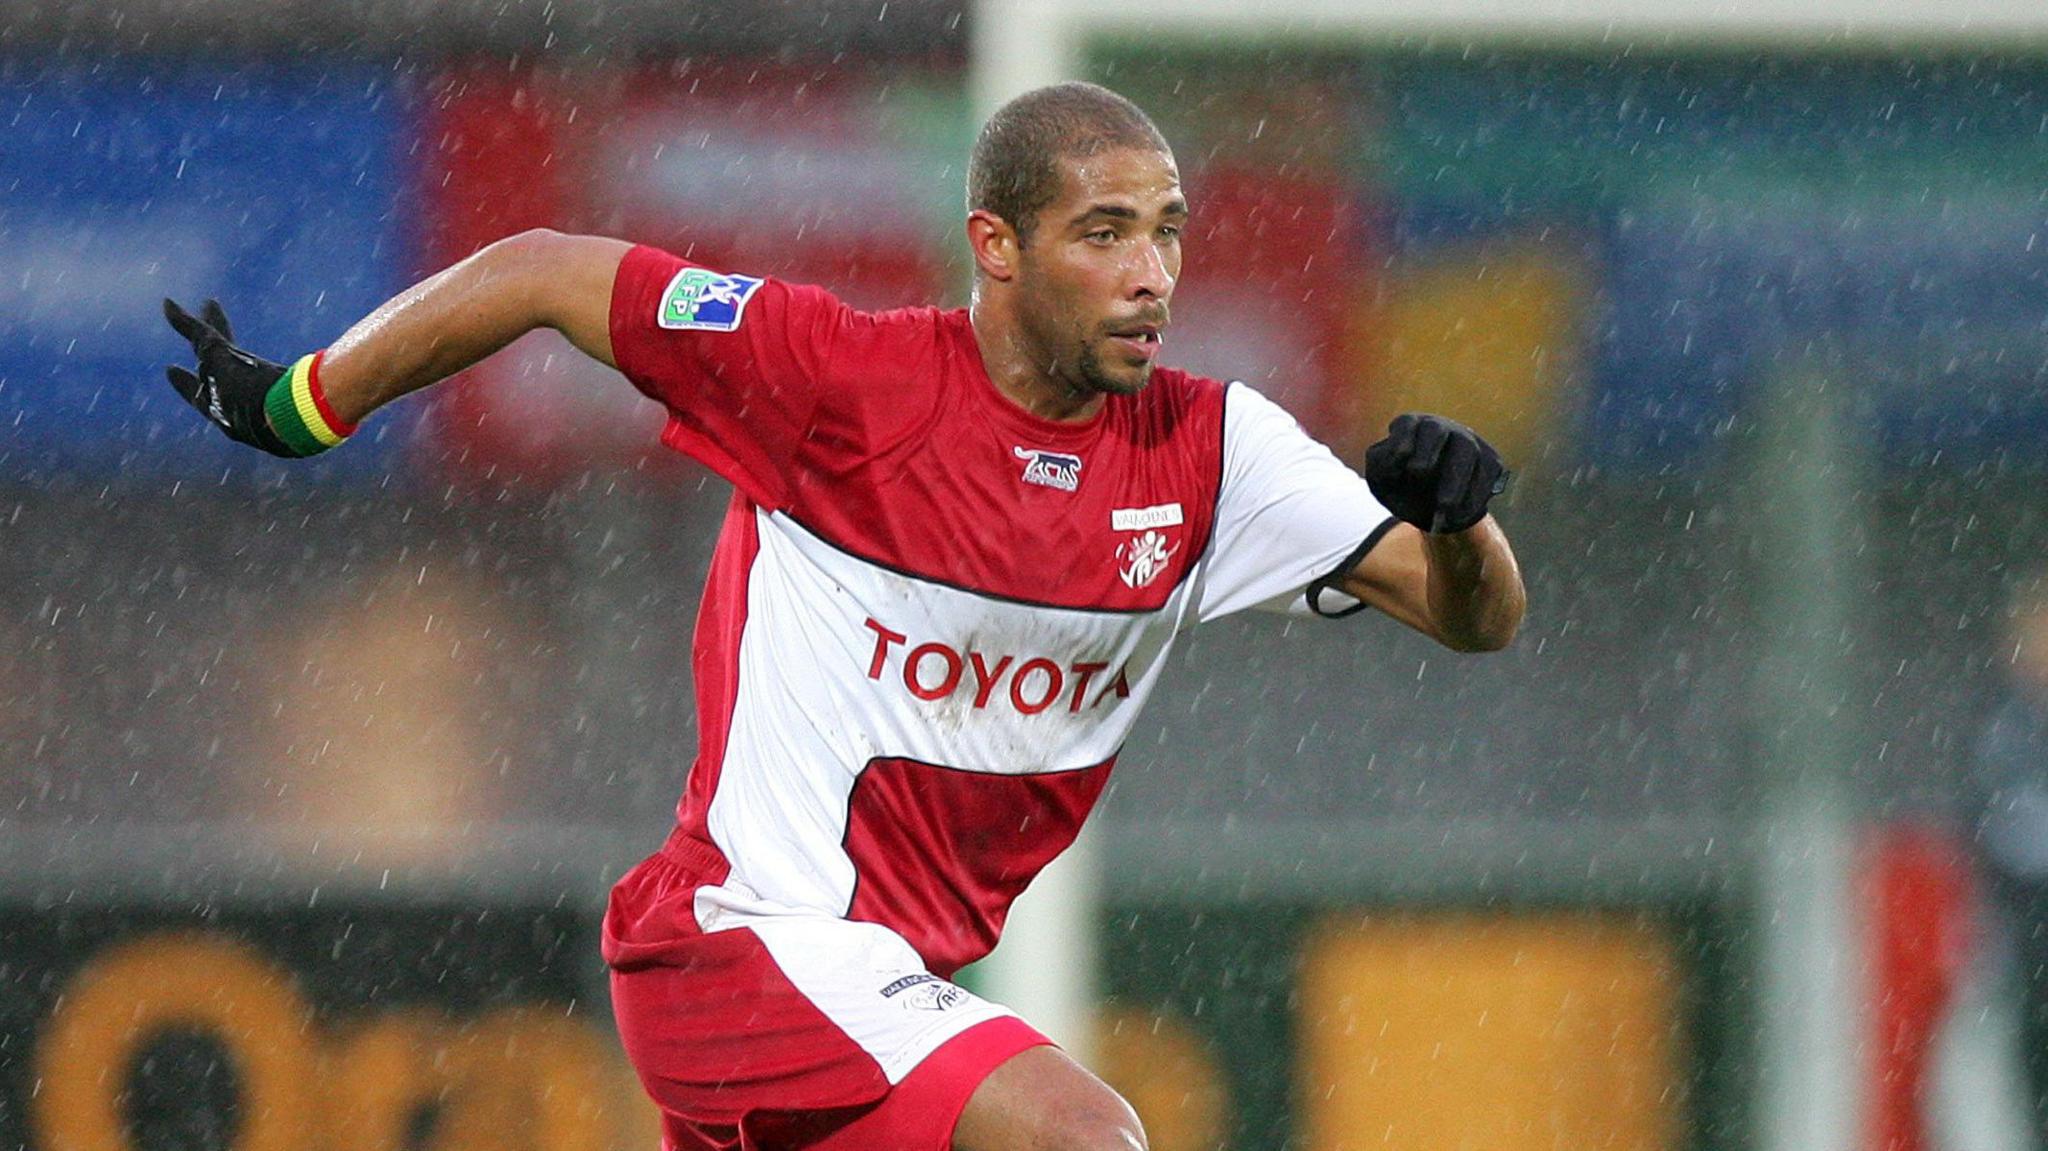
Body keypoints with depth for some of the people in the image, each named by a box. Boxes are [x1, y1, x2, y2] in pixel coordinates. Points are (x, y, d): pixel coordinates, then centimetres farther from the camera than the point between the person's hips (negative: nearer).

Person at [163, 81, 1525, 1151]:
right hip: (747, 926, -7)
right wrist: (298, 406, 3)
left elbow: (1478, 618, 0)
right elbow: (546, 274, -4)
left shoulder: (1210, 448, 0)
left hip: (902, 977, 7)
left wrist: (1457, 517, -23)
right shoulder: (847, 374, -14)